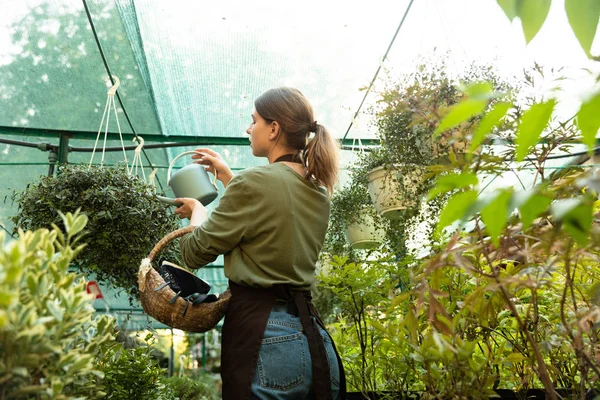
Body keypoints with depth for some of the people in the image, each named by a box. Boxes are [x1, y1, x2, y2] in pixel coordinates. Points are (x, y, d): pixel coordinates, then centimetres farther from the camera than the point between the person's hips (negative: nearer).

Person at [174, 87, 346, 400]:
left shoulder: (253, 182, -15)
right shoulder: (319, 192, 8)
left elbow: (195, 253, -6)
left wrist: (197, 210, 14)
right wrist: (227, 176, 30)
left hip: (263, 336, -7)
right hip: (313, 336, 8)